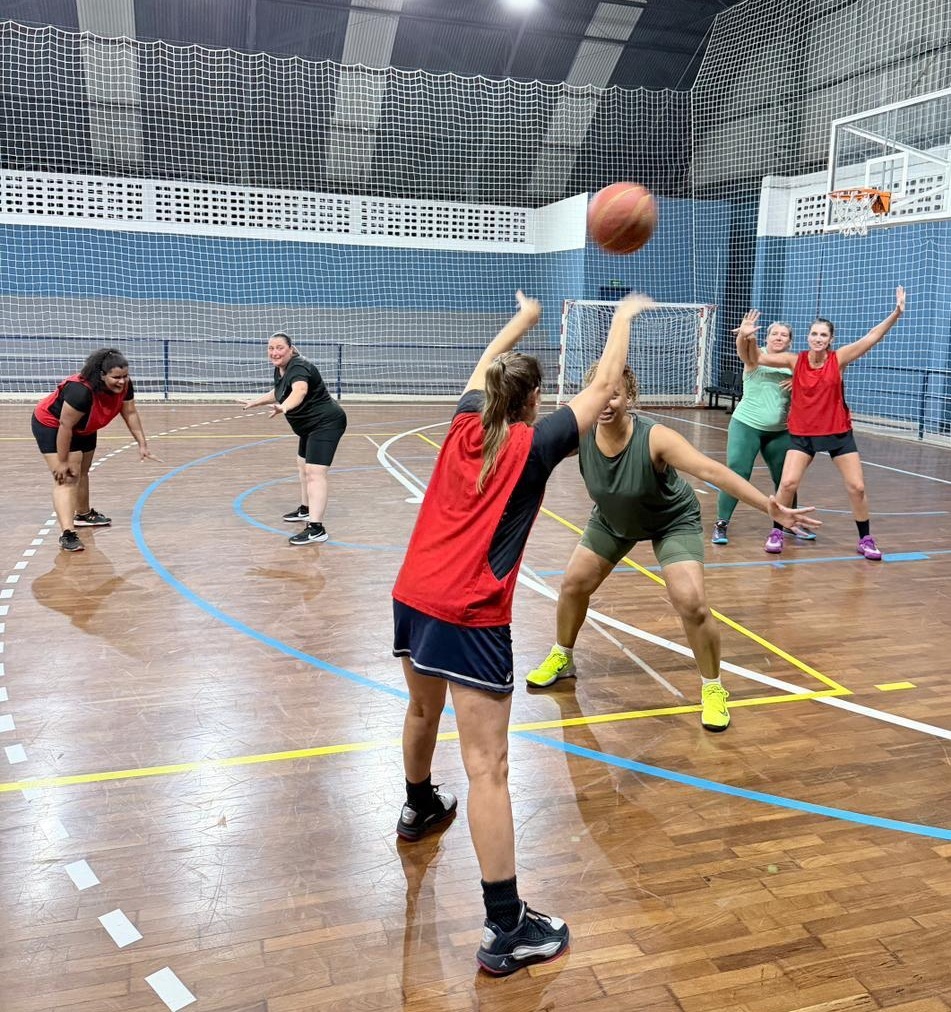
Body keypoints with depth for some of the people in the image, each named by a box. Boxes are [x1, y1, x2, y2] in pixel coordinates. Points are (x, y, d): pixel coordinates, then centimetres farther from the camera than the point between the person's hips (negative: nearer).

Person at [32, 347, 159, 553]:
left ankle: (83, 514, 46)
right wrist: (62, 462, -27)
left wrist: (142, 445, -12)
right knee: (66, 479, -18)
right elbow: (65, 426, -35)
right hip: (51, 426, -8)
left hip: (83, 429, 8)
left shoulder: (124, 385, -20)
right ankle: (67, 533, -26)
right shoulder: (81, 390, -40)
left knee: (81, 472, 25)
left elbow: (130, 413, -8)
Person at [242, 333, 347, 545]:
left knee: (314, 473, -21)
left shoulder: (298, 368, -24)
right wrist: (255, 402, 37)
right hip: (310, 426, 11)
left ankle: (316, 529, -28)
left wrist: (283, 408, -65)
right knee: (303, 466, 27)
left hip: (326, 423, -11)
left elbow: (299, 391, -47)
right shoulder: (280, 370, 6)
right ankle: (305, 510, 48)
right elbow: (277, 393, 28)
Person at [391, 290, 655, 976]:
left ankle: (419, 808, 57)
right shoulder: (533, 445, -3)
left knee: (423, 709, 31)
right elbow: (602, 388, 3)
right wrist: (624, 317, 18)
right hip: (471, 617, -7)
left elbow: (485, 365, 30)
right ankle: (507, 929, -2)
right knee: (487, 768, -7)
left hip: (412, 597, 7)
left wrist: (526, 315, 42)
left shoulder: (464, 426, 11)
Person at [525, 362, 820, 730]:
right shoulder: (579, 435, -25)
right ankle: (562, 658, 34)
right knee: (574, 583, 6)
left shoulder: (654, 438, -37)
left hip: (673, 522, -4)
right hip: (612, 520, 4)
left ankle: (713, 687, 7)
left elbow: (712, 470, -45)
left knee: (692, 604, -18)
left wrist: (768, 506, -55)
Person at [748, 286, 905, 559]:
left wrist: (896, 313, -25)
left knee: (857, 487, 1)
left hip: (838, 432, 0)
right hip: (802, 433, 0)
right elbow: (759, 358, -8)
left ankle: (865, 539, 18)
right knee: (788, 483, -12)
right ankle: (776, 532, 8)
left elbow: (871, 338, -15)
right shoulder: (795, 360, -6)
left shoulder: (838, 359, -8)